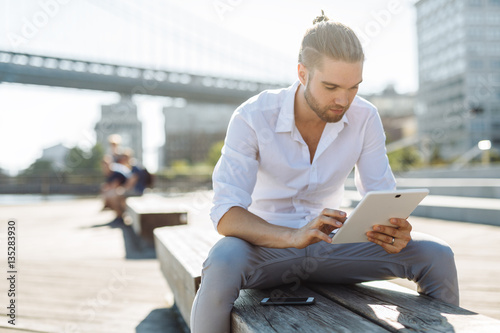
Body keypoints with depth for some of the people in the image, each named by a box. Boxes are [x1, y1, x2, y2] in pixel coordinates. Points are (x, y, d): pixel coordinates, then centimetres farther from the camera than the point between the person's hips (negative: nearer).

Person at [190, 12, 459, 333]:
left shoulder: (365, 118, -7)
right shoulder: (252, 117, -18)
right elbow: (226, 215, -24)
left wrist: (395, 230, -29)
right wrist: (292, 236, -42)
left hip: (330, 245, 3)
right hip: (266, 244, -3)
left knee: (437, 256, -15)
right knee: (221, 266, -39)